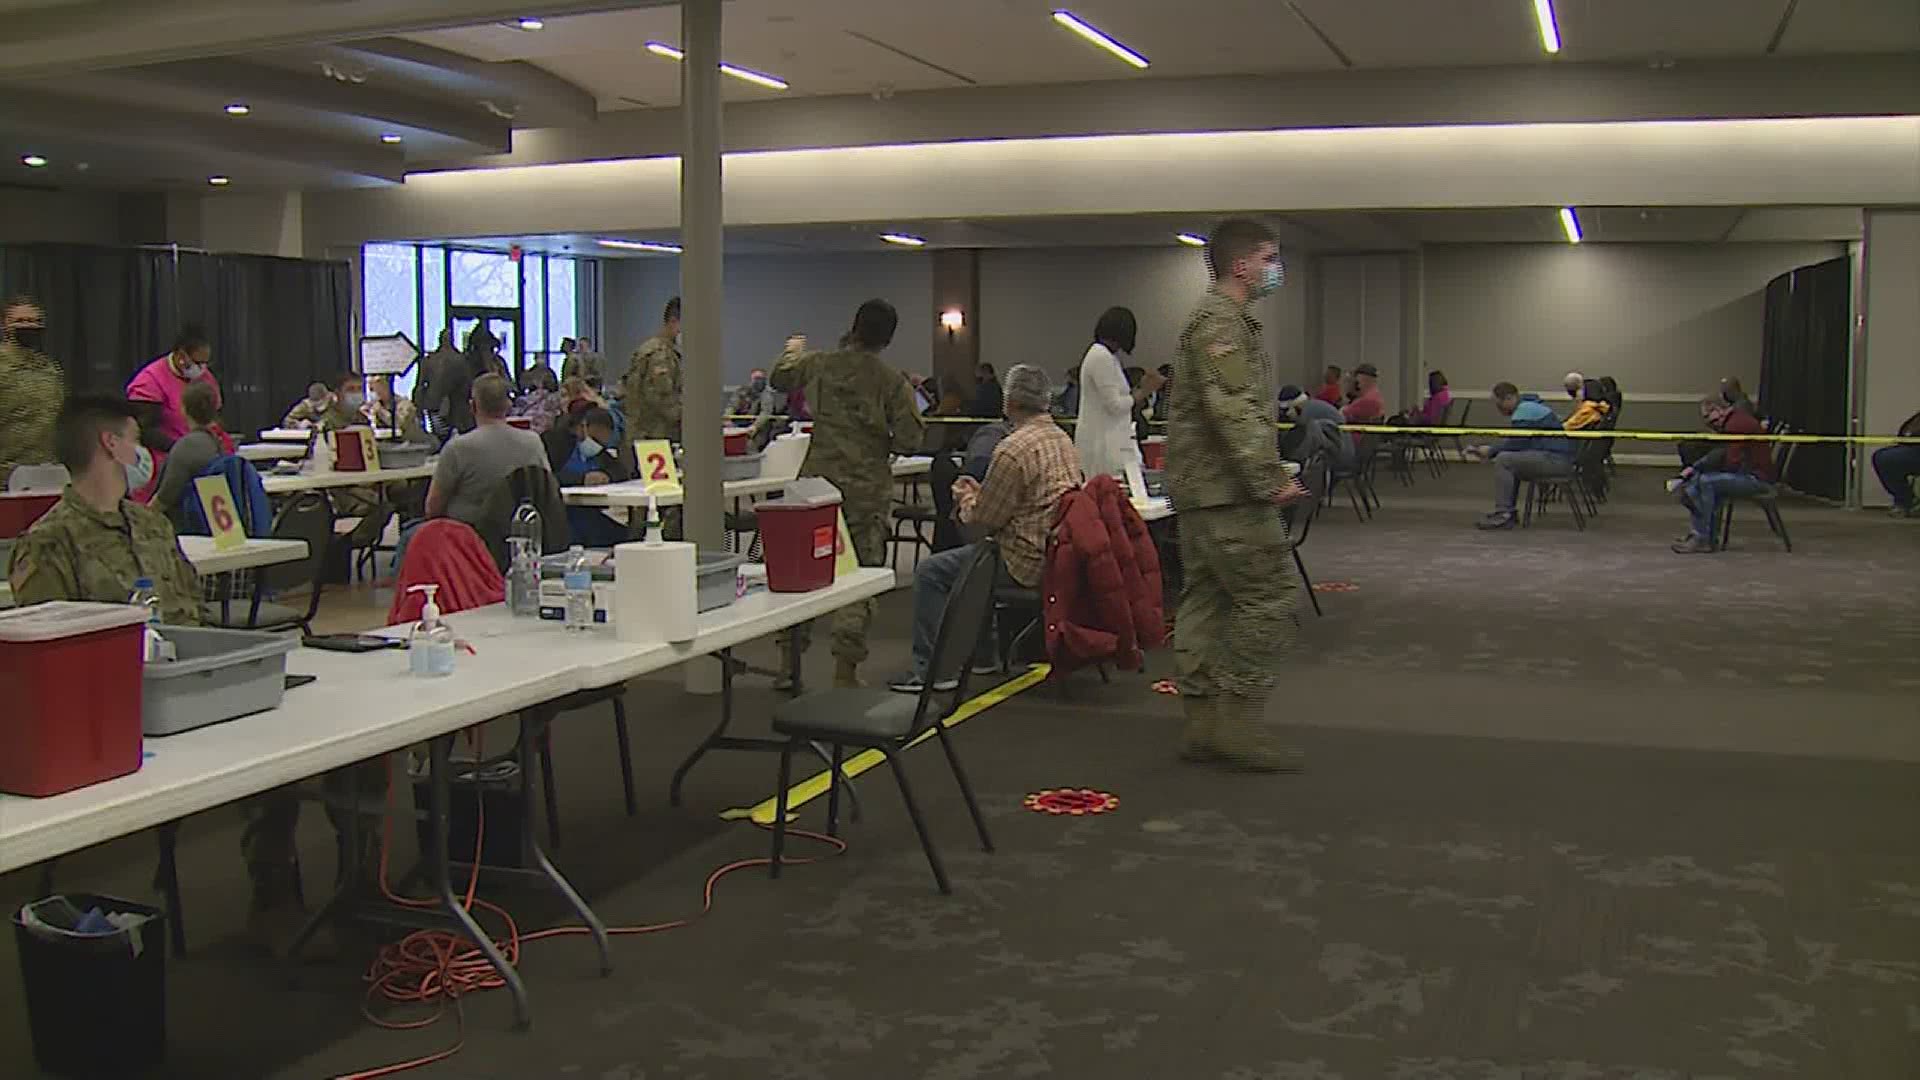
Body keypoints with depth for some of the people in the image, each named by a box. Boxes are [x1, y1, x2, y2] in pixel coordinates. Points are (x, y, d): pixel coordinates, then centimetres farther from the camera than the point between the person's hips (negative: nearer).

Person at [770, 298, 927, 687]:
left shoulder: (818, 365, 1)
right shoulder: (893, 383, -7)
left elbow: (779, 377, 21)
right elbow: (909, 441, -9)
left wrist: (793, 353, 42)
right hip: (866, 491, -3)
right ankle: (845, 671, 4)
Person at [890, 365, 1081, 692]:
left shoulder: (1012, 450, -21)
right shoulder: (1061, 438, 9)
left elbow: (983, 520, -13)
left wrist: (965, 499, 8)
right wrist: (980, 491, 18)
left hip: (1028, 563, -10)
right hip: (1057, 552, 10)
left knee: (929, 572, 1)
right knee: (966, 557, 31)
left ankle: (931, 670, 5)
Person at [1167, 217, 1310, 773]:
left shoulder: (1222, 318, 22)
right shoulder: (1221, 320, -13)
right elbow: (1234, 411, -23)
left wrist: (1266, 476, 24)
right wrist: (1270, 479, -23)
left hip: (1199, 488, 11)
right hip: (1226, 490, -11)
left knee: (1205, 599, 10)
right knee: (1270, 596, -8)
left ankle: (1203, 723, 13)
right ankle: (1240, 719, -6)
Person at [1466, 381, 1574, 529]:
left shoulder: (1524, 410, -11)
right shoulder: (1528, 407, 21)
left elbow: (1518, 443, -16)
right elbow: (1515, 442, 20)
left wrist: (1491, 451, -4)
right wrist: (1489, 450, 11)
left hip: (1556, 460, -11)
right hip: (1556, 458, 11)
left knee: (1504, 460, -17)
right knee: (1510, 462, 23)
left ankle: (1503, 515, -17)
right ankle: (1508, 513, 17)